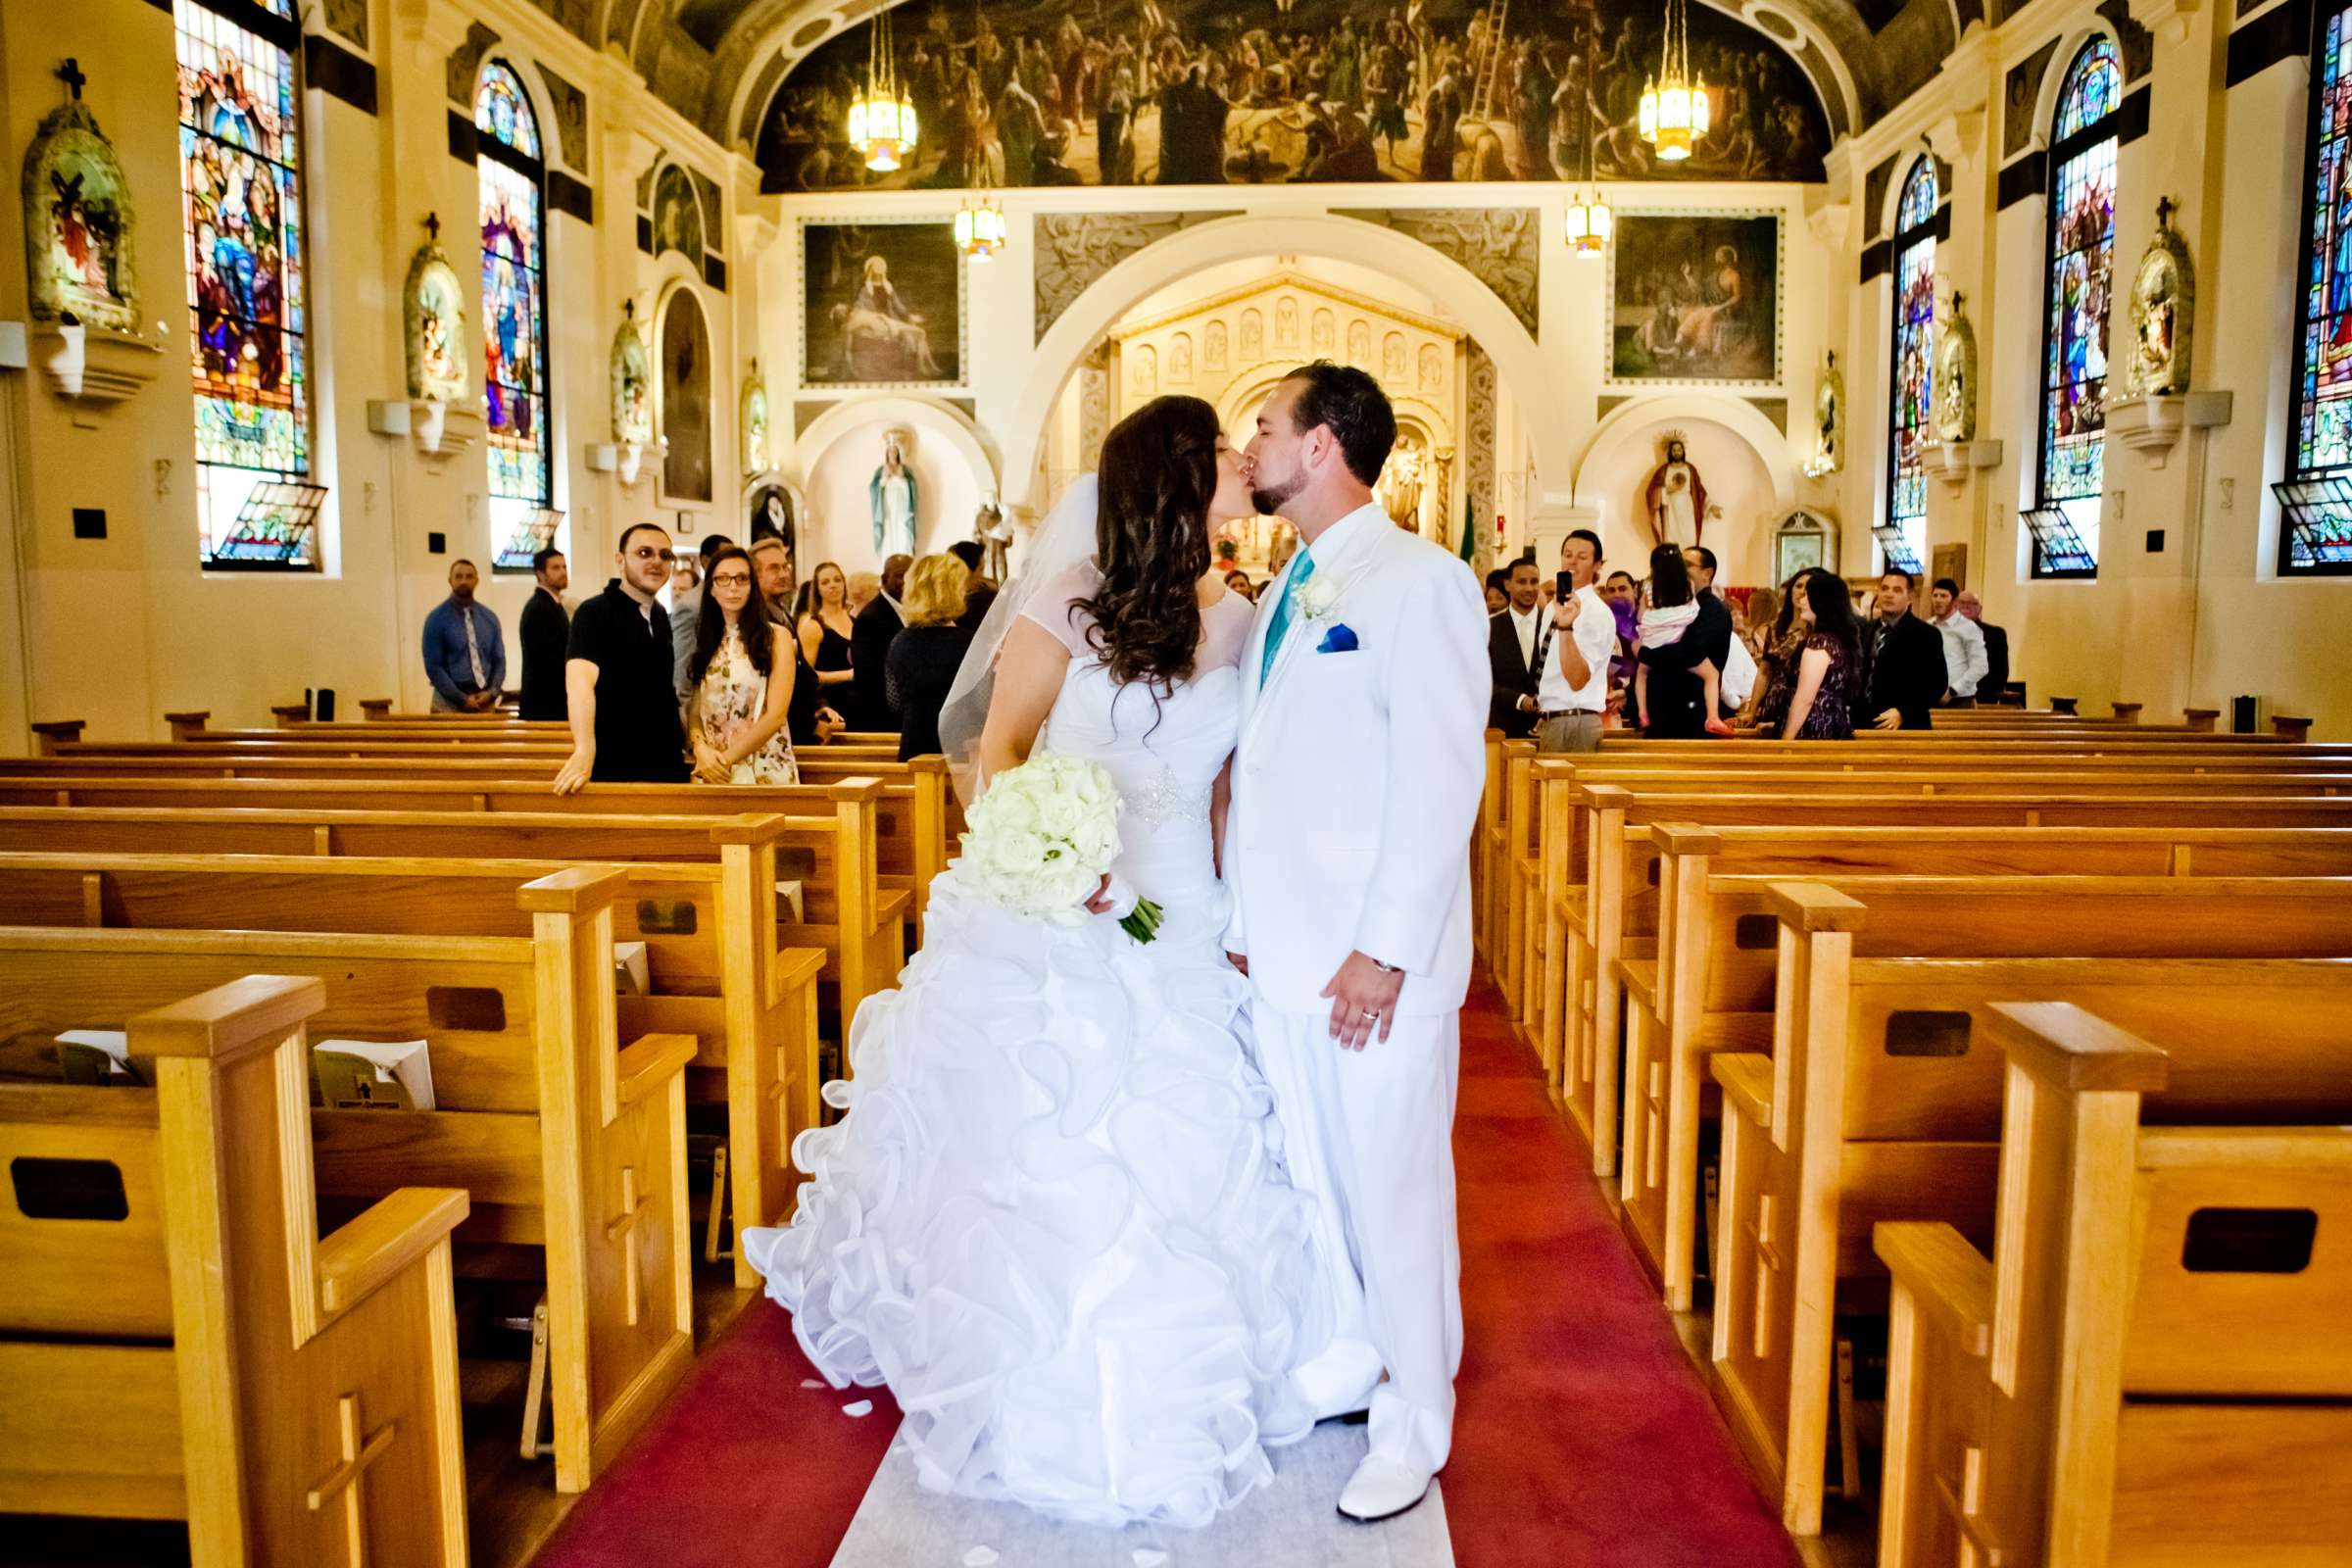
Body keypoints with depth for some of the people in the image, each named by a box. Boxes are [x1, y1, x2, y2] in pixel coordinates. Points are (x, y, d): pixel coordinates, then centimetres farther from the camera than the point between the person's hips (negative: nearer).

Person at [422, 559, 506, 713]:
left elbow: (499, 660, 9)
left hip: (484, 701, 3)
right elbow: (433, 667, -7)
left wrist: (492, 692, -8)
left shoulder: (489, 618, 9)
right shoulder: (437, 619, -3)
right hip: (450, 702, -3)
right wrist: (462, 699, -14)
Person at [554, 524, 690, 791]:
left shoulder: (660, 615, 11)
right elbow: (580, 680, -28)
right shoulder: (593, 613, -12)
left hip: (668, 764, 7)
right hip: (614, 768, -7)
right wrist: (584, 750, -41)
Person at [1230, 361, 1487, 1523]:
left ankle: (1413, 1426, 22)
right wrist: (1242, 920, 12)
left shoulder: (1420, 582, -9)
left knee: (1393, 1192, 4)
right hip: (1281, 954, 7)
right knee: (1309, 1179, 17)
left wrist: (1385, 950, -19)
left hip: (1372, 963, -7)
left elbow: (1441, 775, -15)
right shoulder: (1281, 597, 16)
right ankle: (1348, 1361, 38)